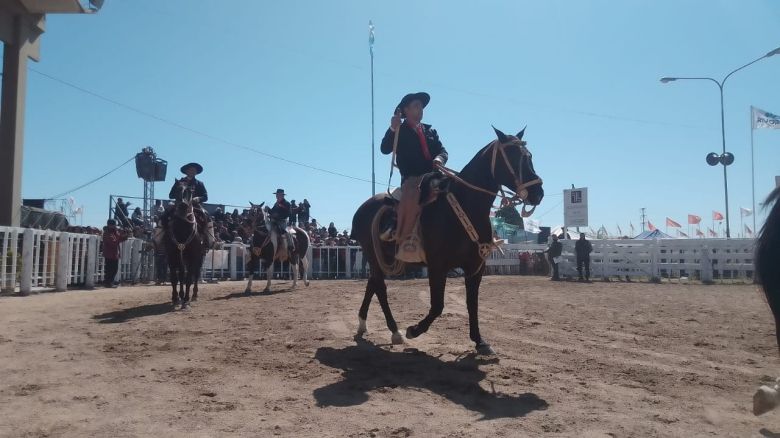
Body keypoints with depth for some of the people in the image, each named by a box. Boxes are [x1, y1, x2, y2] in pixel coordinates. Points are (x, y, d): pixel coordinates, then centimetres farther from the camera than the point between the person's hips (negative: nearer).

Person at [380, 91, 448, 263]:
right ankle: (404, 239, -32)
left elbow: (442, 150, 15)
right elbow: (385, 149, -3)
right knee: (413, 195, -37)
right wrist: (393, 129, -17)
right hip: (411, 178, -5)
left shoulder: (430, 131, 26)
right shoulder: (399, 132, 13)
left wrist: (439, 159, -9)